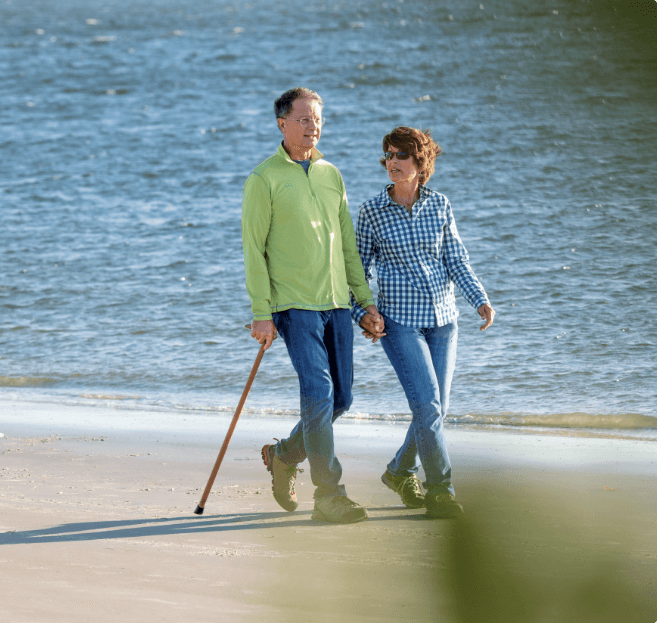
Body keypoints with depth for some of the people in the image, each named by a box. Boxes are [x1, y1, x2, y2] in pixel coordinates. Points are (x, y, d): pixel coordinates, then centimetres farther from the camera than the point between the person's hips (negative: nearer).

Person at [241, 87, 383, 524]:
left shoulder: (331, 176, 15)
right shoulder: (265, 179, -3)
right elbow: (254, 249, -6)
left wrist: (367, 302, 13)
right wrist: (261, 314, -11)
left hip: (336, 304, 6)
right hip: (294, 306, -6)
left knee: (340, 399, 6)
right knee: (319, 393, -14)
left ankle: (285, 456, 29)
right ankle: (329, 496, -10)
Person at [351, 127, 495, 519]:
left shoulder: (440, 206, 2)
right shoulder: (372, 212, -3)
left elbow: (457, 261, 4)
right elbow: (360, 267, 4)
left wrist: (481, 300, -9)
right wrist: (362, 315, -8)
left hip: (443, 318, 4)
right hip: (399, 320, -4)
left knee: (437, 408, 8)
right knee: (427, 405, -15)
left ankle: (401, 471, 33)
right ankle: (440, 491, -5)